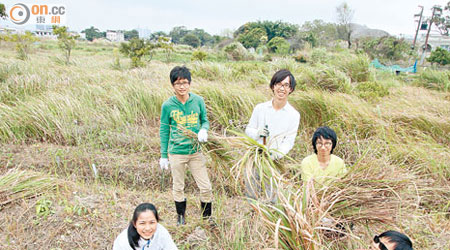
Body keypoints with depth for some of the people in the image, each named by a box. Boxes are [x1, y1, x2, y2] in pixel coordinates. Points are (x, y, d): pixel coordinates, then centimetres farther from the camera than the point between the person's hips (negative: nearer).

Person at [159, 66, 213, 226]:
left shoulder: (198, 101, -4)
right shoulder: (168, 105, -7)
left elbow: (205, 120, 8)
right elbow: (164, 131, 1)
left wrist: (203, 130, -17)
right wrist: (163, 156, 3)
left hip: (196, 151, 1)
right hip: (176, 153, -1)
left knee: (206, 187, 3)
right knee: (178, 187, 14)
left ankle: (207, 217, 26)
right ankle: (181, 216, 36)